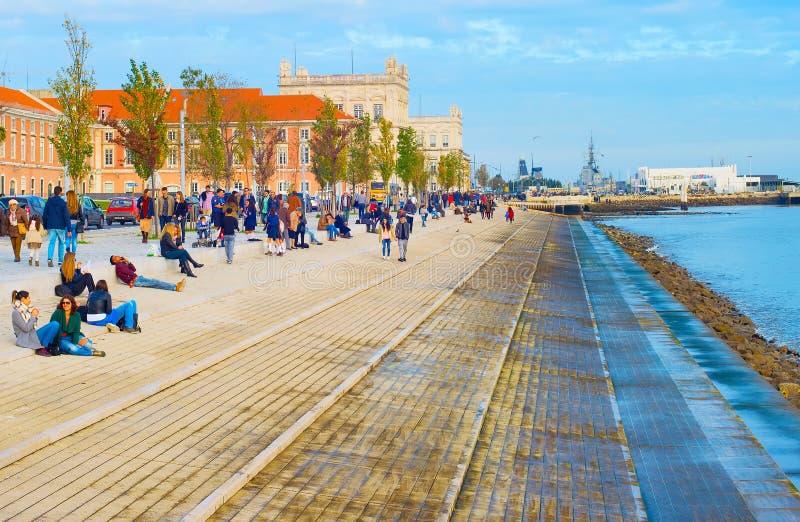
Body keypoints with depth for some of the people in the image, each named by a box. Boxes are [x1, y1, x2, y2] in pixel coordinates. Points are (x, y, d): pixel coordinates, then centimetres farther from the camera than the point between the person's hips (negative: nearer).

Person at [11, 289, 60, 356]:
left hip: (33, 334, 8)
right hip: (25, 339, -8)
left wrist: (36, 316, 2)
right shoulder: (16, 313, -12)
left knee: (55, 324, -9)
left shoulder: (26, 310, 13)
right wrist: (33, 316, -10)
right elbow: (26, 328, -17)